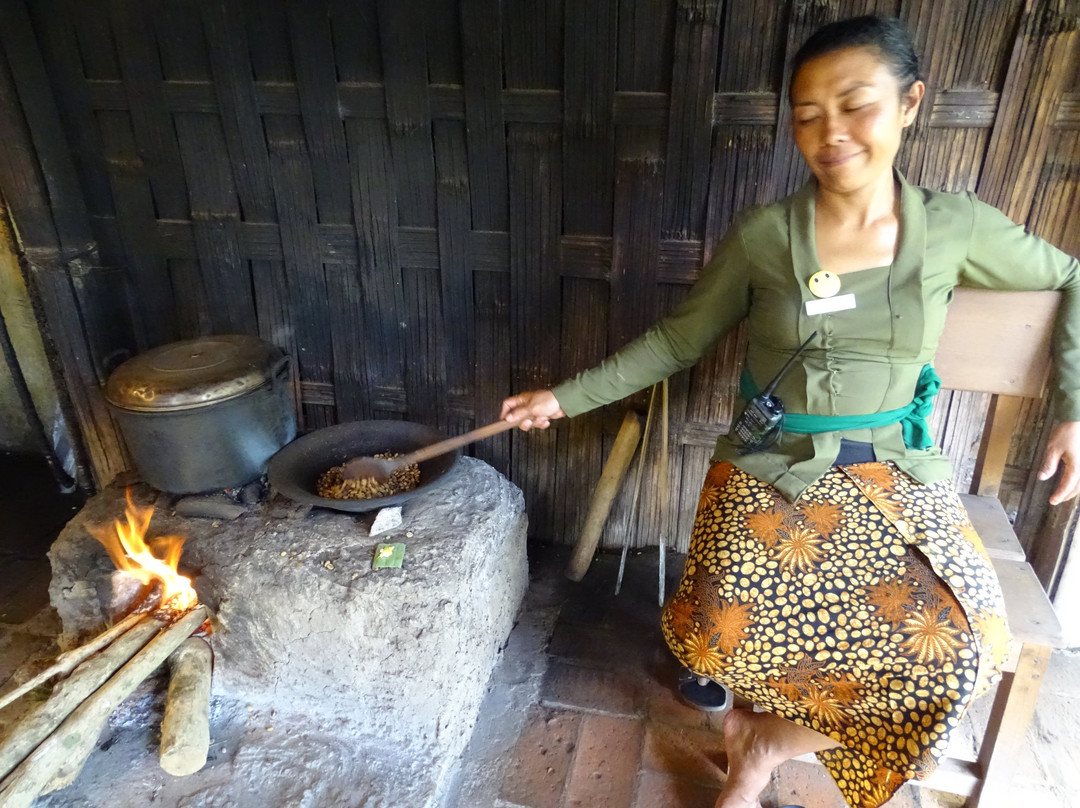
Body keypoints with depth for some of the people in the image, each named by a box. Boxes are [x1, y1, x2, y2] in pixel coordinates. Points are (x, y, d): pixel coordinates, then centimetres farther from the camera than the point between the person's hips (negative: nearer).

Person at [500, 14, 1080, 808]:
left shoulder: (956, 226, -1)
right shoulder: (761, 236, -4)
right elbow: (677, 341, 3)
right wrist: (567, 396, 1)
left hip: (895, 472, 2)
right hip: (772, 470, -1)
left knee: (959, 656, -20)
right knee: (722, 639, -23)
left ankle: (773, 739, 7)